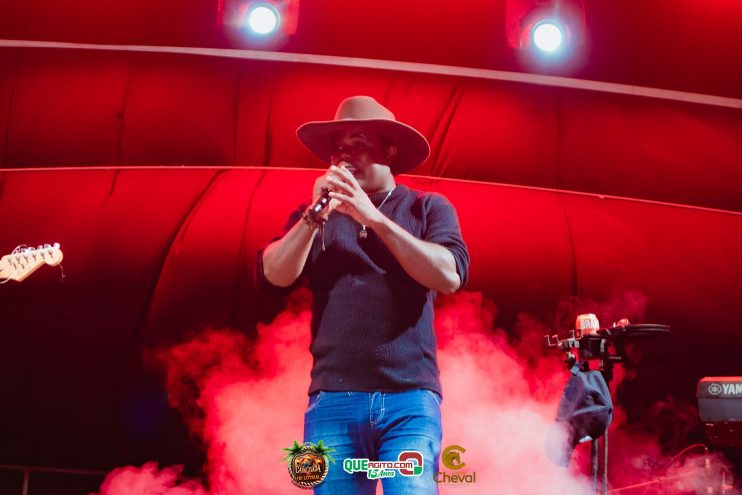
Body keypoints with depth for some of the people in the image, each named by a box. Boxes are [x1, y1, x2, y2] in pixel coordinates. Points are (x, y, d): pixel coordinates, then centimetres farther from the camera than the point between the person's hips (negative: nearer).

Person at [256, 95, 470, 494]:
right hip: (333, 398, 2)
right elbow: (274, 276, 3)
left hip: (409, 399, -2)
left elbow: (449, 277, -6)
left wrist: (374, 218, -10)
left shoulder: (428, 208, 11)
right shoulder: (315, 215, 17)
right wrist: (315, 216, -8)